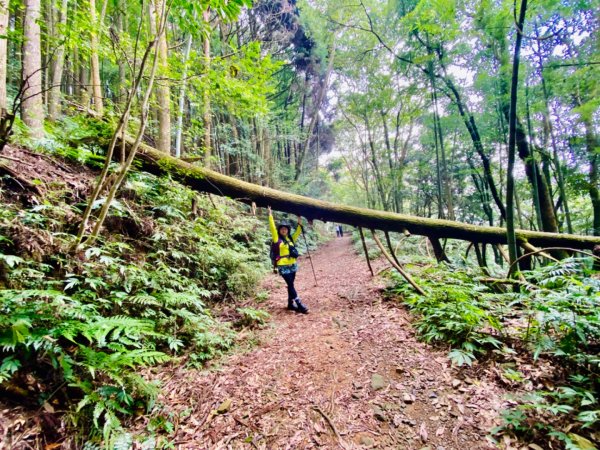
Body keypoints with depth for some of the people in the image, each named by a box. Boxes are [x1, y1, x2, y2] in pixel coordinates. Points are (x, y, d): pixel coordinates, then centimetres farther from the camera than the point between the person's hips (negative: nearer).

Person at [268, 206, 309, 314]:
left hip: (292, 265, 6)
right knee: (291, 285, -6)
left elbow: (297, 233, 24)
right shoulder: (277, 239, -5)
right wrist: (270, 215, -17)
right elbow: (272, 228, -14)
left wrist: (299, 223, 18)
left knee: (290, 285, 13)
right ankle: (299, 305, -4)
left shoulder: (291, 238, 9)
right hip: (283, 266, -6)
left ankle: (291, 304, 24)